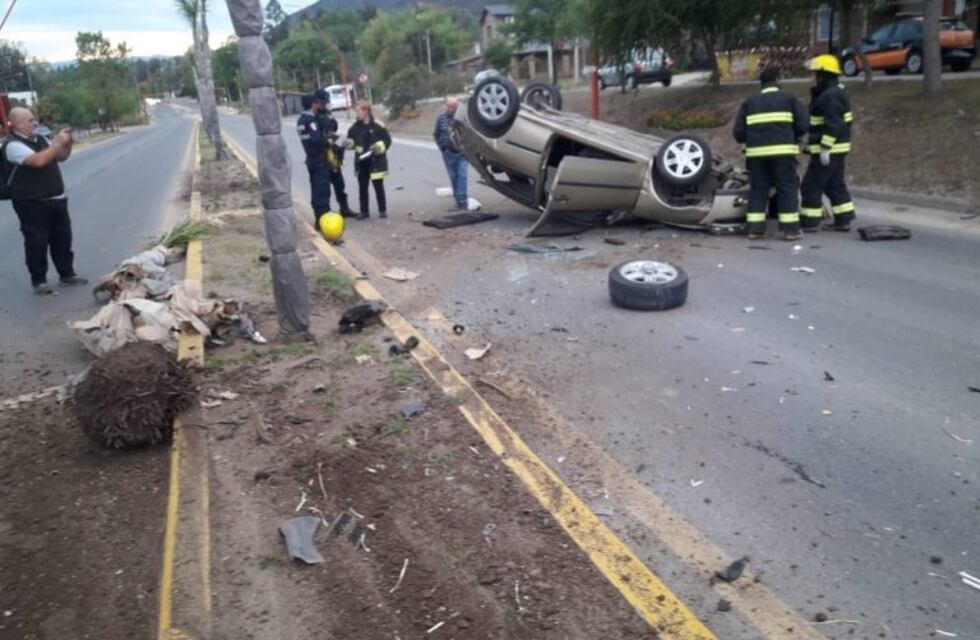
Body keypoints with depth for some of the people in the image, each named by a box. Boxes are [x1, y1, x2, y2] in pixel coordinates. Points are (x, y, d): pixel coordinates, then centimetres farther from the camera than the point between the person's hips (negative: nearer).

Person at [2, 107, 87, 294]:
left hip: (56, 199, 8)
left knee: (63, 238, 14)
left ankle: (67, 273, 26)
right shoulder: (13, 145, -15)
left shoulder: (40, 139, 10)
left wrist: (67, 144, 0)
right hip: (32, 203, -8)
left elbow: (61, 157, 20)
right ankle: (38, 280, 9)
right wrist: (58, 142, -20)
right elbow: (38, 160, -29)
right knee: (37, 242, -1)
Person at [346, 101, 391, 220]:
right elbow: (351, 140, 13)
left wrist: (380, 146, -20)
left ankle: (382, 210, 16)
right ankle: (364, 211, 16)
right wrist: (349, 143, -9)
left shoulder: (377, 125, -9)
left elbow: (387, 140, -4)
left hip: (376, 161, -4)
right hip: (361, 162, 4)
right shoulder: (355, 127, 3)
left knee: (378, 187, 5)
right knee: (362, 187, 7)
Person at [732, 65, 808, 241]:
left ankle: (755, 228, 6)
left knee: (758, 189, 9)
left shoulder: (749, 102, 17)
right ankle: (790, 229, 0)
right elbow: (802, 125, 2)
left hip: (756, 152, 3)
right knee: (787, 188, 2)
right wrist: (793, 138, 20)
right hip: (783, 150, -3)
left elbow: (738, 131, 9)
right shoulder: (790, 99, 10)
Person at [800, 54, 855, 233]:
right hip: (836, 149, 11)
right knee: (835, 184, 14)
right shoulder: (834, 93, 17)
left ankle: (810, 221, -1)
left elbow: (833, 125, -24)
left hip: (829, 150, -11)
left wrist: (825, 149, -25)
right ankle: (843, 221, 18)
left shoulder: (830, 96, -18)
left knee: (812, 186, -5)